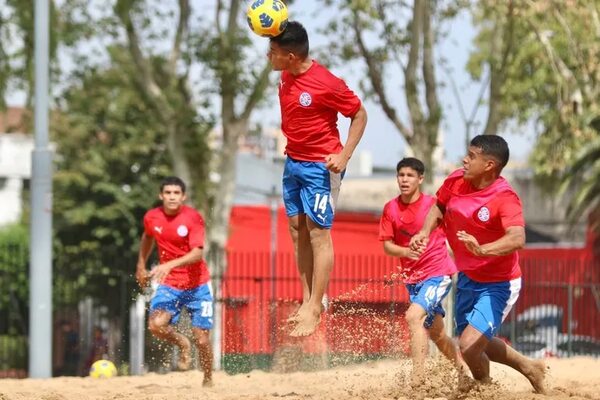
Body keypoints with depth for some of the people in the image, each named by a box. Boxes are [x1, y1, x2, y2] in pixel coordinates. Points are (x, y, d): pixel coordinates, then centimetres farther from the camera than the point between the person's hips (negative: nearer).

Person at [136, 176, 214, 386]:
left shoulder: (193, 218, -16)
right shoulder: (151, 218, -3)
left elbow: (197, 253, -27)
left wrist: (169, 265, -40)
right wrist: (141, 265, 25)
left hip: (197, 286, -2)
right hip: (169, 284, 2)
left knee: (201, 339, -4)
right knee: (156, 325, -23)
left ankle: (208, 381, 21)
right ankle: (181, 343, 10)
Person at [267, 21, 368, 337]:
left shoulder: (327, 84, -23)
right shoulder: (287, 75, 0)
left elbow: (359, 115, -12)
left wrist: (344, 156, -19)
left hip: (320, 167, -8)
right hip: (293, 162, 8)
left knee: (318, 233, -5)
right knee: (297, 229, 9)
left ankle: (315, 309, -2)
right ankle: (307, 301, 17)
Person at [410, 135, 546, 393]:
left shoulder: (505, 197, -27)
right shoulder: (456, 181, -8)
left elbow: (517, 239, -42)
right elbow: (439, 206, 14)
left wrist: (482, 250, -58)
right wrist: (425, 232, -4)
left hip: (498, 285, -8)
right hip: (467, 278, 8)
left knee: (469, 345, -18)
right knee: (477, 343, 21)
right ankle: (529, 367, 44)